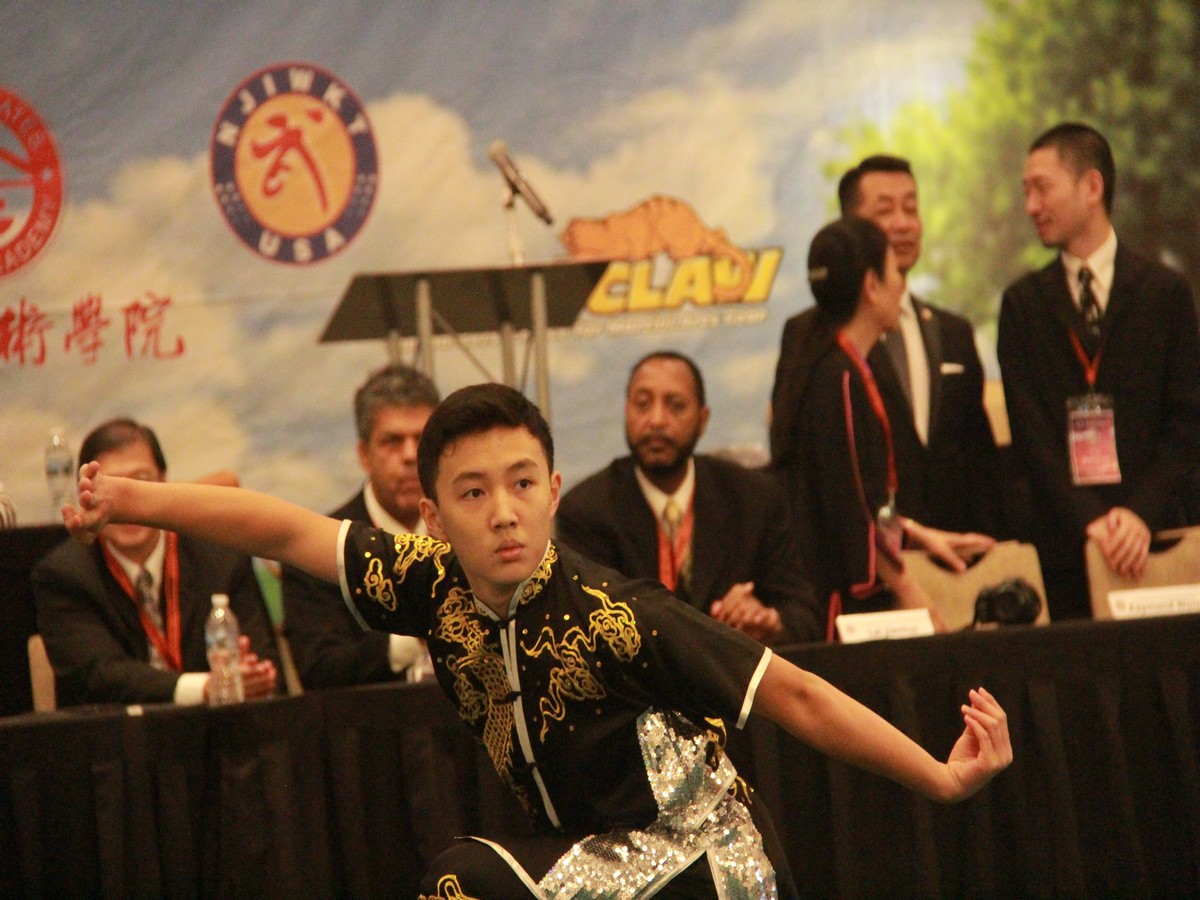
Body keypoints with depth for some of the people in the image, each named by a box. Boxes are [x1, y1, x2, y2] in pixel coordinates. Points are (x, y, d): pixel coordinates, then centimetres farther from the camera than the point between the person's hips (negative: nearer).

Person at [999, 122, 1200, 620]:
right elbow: (1029, 431, 1)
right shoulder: (1023, 303, 9)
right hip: (1064, 547, 1)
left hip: (1154, 538, -1)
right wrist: (1088, 521, -12)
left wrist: (1142, 513, -12)